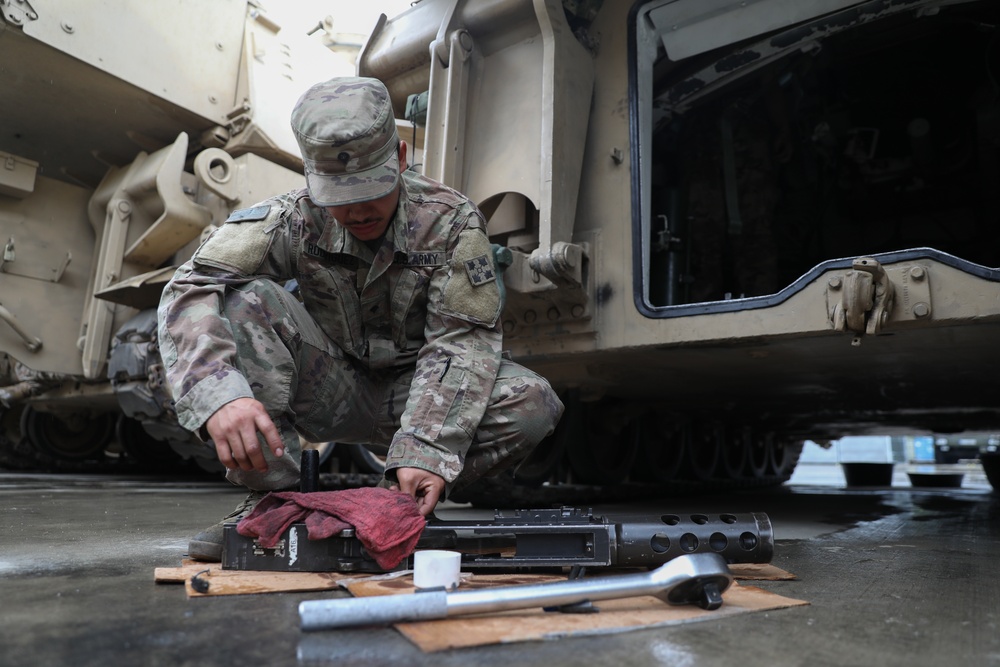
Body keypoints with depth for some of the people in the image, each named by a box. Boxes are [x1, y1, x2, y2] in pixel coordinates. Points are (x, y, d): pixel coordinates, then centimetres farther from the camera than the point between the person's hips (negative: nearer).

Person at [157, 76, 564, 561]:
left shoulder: (452, 221, -15)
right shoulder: (294, 220, -12)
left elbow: (460, 342, -20)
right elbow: (189, 291, -23)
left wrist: (426, 454, -32)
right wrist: (220, 394, -43)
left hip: (412, 394, 0)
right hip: (331, 391, 1)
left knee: (532, 404, -27)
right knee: (247, 299, -24)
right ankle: (270, 495, -18)